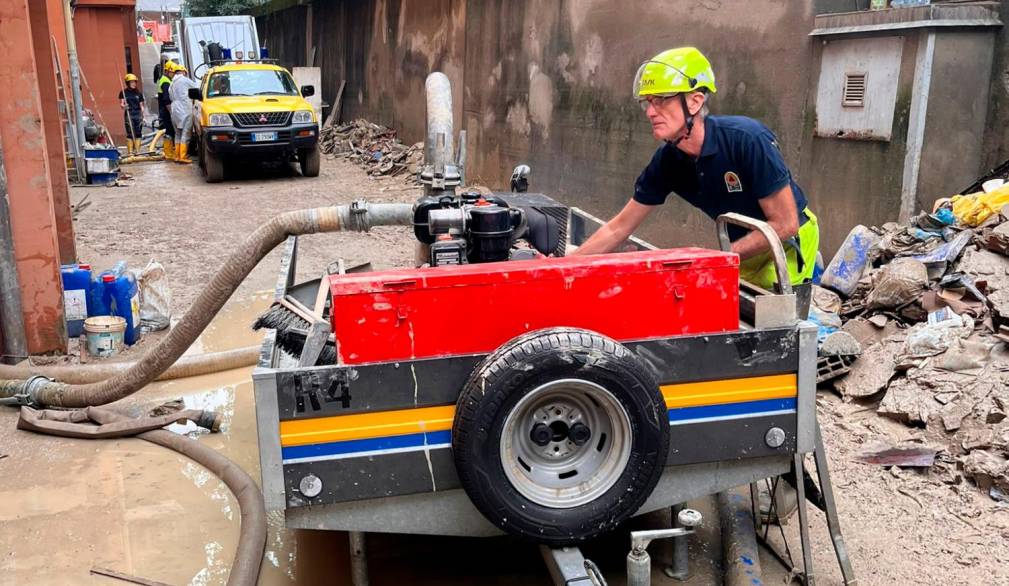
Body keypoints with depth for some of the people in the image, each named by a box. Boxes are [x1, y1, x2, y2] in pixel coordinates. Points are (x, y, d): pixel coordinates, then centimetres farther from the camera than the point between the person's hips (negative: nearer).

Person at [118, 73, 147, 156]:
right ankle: (130, 151, -1)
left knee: (138, 133, 1)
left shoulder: (139, 93, 11)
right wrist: (123, 106, -24)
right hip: (129, 115, -3)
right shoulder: (124, 92, 3)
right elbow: (121, 103, -1)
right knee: (130, 134, -4)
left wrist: (143, 115, 6)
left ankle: (137, 150, 7)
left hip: (138, 114, 3)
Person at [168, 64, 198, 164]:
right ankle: (183, 157, -12)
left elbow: (170, 97, 18)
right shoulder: (185, 80, -3)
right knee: (185, 134, -7)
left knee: (178, 134, 15)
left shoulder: (172, 84, 19)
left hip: (174, 111, 8)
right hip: (185, 110, -8)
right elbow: (197, 88, 4)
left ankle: (177, 156, 15)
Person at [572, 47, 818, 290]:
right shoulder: (666, 161, -12)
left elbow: (785, 224, -25)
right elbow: (617, 229, -6)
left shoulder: (747, 139, -30)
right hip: (744, 249, 5)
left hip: (789, 243, -5)